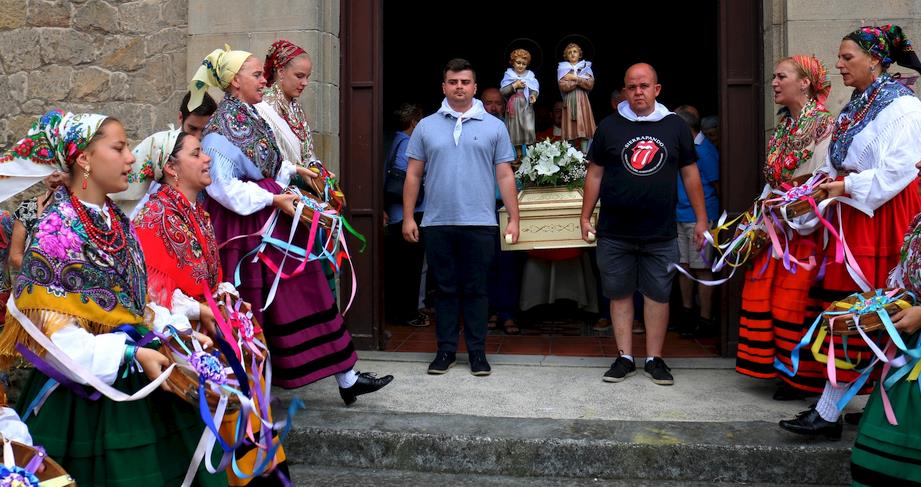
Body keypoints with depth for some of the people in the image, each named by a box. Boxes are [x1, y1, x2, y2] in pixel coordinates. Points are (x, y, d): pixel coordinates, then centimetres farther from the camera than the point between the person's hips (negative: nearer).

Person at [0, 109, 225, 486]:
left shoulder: (117, 221, 7)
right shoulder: (57, 230, -15)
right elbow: (53, 332, -18)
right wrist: (132, 354, -24)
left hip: (135, 382, 7)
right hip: (84, 395, -7)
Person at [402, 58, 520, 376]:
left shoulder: (493, 126, 7)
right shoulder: (426, 126, 9)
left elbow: (505, 175, 5)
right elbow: (413, 175, 9)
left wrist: (514, 218, 0)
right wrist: (408, 217, 3)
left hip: (479, 223, -1)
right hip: (437, 223, 1)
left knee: (476, 289, 5)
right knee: (445, 288, 8)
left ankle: (477, 350, 16)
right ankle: (446, 349, 19)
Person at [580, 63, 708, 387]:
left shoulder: (675, 126, 6)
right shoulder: (609, 126, 5)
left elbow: (690, 174, 9)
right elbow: (595, 174, 7)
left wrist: (701, 219, 6)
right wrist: (585, 217, 3)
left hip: (660, 233, 0)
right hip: (614, 232, 0)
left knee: (658, 294, 5)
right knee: (619, 294, 6)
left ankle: (654, 359, 17)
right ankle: (625, 358, 17)